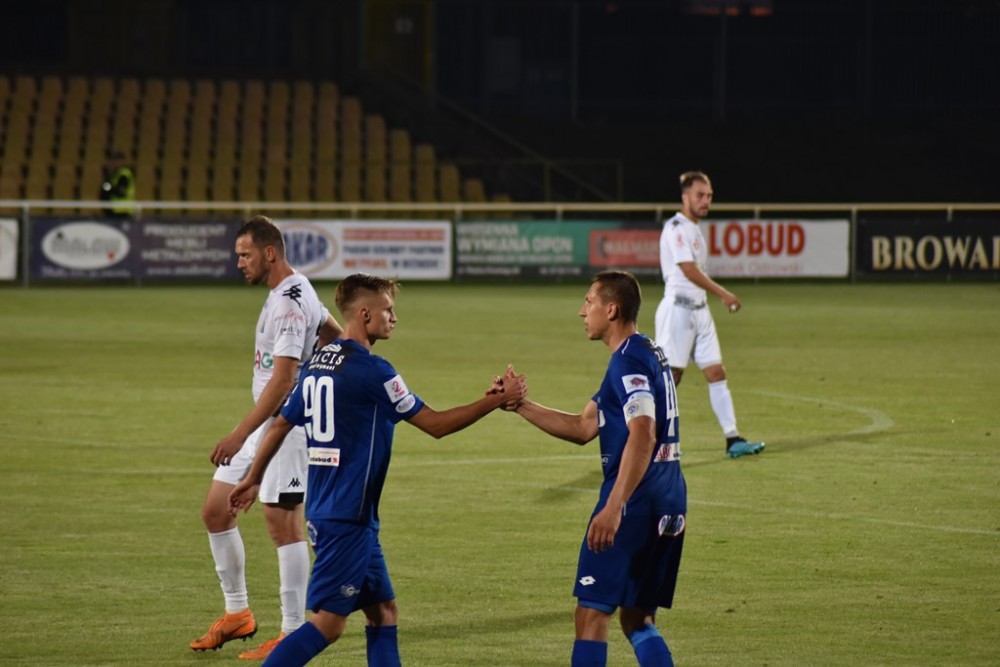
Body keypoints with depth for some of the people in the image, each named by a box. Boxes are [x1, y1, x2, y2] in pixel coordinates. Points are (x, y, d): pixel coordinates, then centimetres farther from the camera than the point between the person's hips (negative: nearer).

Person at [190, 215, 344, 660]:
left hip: (286, 422, -10)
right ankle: (237, 613, 20)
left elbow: (282, 378, -27)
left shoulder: (291, 303, -20)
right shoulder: (292, 290, 11)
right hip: (264, 423, 10)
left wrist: (240, 434, -29)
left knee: (282, 524, -7)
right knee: (215, 512, 10)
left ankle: (293, 635, -1)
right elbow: (333, 334, 26)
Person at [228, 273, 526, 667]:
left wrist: (253, 480, 30)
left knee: (383, 611, 13)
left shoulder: (317, 364, 10)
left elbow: (280, 425, 18)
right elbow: (436, 424, -11)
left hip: (324, 512, 10)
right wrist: (496, 400, -4)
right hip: (347, 520, -10)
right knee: (328, 623, -9)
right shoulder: (371, 371, -15)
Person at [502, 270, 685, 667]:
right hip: (669, 506, 10)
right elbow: (584, 428, 21)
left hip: (636, 501, -10)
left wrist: (613, 508, -31)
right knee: (636, 619, 14)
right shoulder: (647, 355, 20)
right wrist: (520, 406, 16)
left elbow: (642, 436, -25)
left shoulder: (630, 361, -12)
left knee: (592, 613, -4)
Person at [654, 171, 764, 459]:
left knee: (716, 373, 3)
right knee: (670, 375, -6)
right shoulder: (676, 228, -11)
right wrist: (723, 294, -17)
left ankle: (733, 440, 1)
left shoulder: (694, 230, 18)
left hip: (699, 310, 9)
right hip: (678, 308, -9)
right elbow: (689, 270, -18)